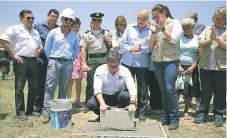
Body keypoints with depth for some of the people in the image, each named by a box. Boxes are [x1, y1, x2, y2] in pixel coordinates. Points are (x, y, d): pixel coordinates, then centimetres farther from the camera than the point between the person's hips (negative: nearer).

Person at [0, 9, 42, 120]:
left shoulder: (35, 32, 21)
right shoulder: (15, 29, 1)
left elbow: (40, 45, 31)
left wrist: (39, 50, 7)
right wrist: (13, 54, -11)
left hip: (33, 61, 6)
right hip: (21, 61, -6)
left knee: (34, 87, 7)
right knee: (19, 87, -2)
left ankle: (30, 110, 19)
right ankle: (20, 112, 6)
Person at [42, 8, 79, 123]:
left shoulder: (74, 36, 8)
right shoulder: (53, 32, 1)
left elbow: (76, 51, 16)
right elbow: (47, 49, 4)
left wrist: (70, 61, 9)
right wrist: (51, 60, 5)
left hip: (68, 64, 3)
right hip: (54, 62, -2)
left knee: (64, 89, 7)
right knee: (50, 87, -7)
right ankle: (46, 112, -6)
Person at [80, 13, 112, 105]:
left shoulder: (106, 33, 12)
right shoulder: (87, 35, 7)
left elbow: (111, 47, 17)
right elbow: (83, 50, 2)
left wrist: (108, 41, -3)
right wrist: (84, 63, -6)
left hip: (104, 59, 2)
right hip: (91, 60, -1)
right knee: (90, 83, 1)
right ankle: (88, 104, 12)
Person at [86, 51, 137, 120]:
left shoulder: (125, 71, -14)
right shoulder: (100, 70, -16)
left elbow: (132, 88, -23)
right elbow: (97, 89, -26)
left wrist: (132, 103, -41)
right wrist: (102, 104, -42)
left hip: (118, 97, 0)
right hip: (104, 97, 0)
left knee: (126, 95, -33)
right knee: (90, 104, -28)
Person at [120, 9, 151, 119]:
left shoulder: (150, 31, 0)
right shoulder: (129, 27, 7)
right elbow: (122, 44, 5)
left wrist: (141, 48, -17)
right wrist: (130, 49, -11)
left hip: (142, 64, -2)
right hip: (127, 62, 2)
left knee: (143, 89, 4)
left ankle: (141, 112, 17)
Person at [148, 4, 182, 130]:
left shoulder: (175, 23, 2)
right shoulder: (156, 27, 13)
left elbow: (174, 39, -12)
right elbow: (151, 45, 9)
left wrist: (163, 28, -10)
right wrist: (154, 32, -3)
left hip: (171, 60, -5)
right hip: (157, 61, 5)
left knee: (169, 88, -14)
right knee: (163, 90, 7)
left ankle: (174, 118, -3)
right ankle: (165, 116, 15)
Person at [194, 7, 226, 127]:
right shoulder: (207, 29, 11)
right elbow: (200, 43, 2)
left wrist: (216, 38, -17)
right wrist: (210, 40, -15)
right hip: (206, 65, 2)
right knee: (205, 91, 7)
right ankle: (203, 113, 15)